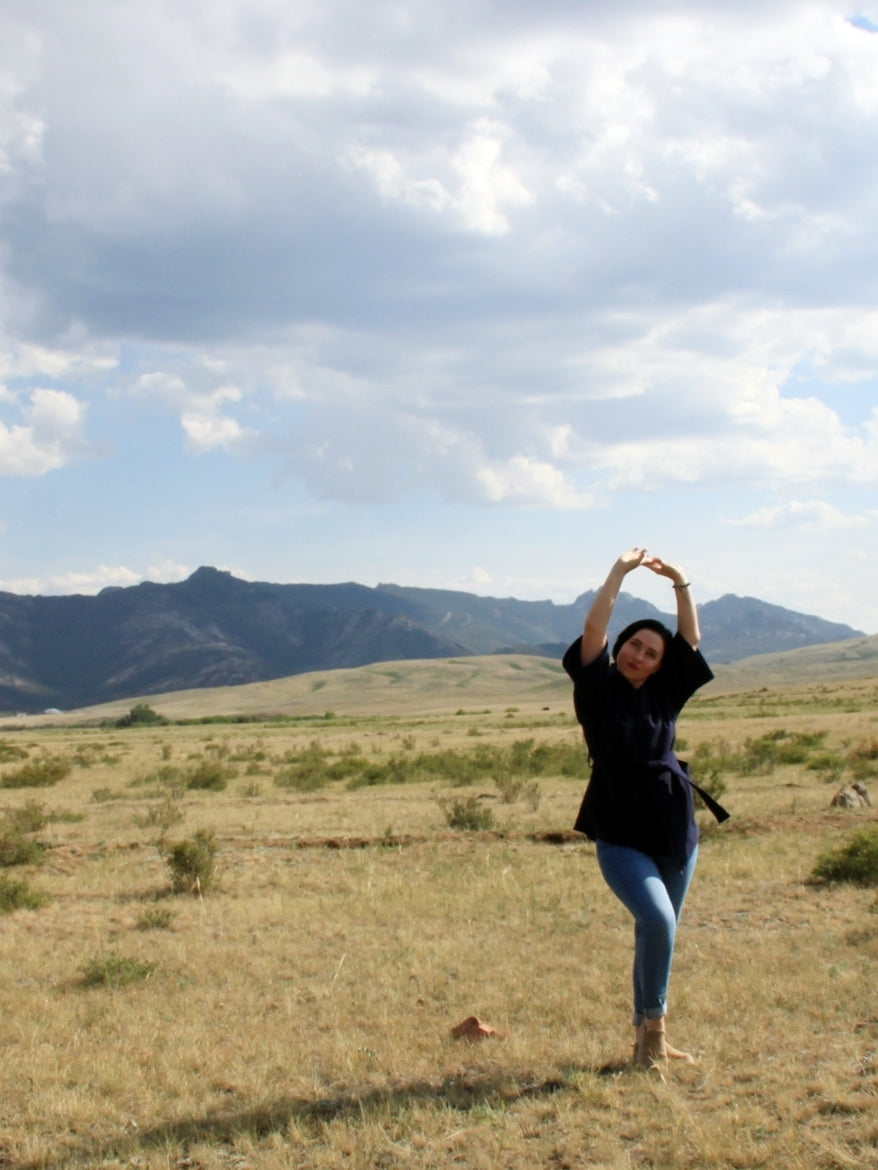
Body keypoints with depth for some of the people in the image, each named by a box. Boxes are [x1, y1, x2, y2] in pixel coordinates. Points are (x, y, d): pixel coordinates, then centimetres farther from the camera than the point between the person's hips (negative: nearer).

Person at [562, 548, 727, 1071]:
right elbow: (593, 629, -12)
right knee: (657, 920, -22)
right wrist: (620, 571, -15)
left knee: (661, 930, 10)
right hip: (621, 834, -5)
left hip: (676, 829, 5)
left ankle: (647, 1036, 23)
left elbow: (691, 638, 4)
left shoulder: (665, 694, 8)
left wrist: (680, 581, -6)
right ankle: (654, 1027, -3)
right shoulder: (599, 690, -2)